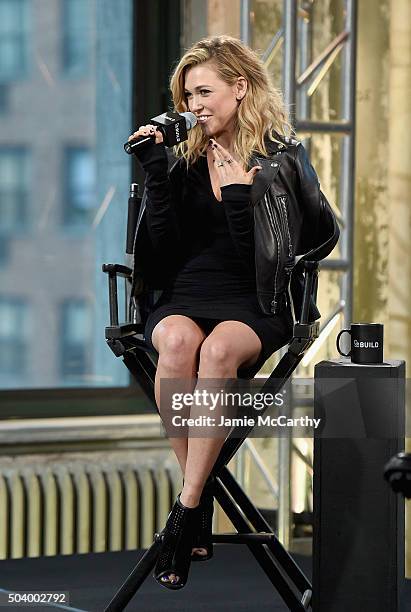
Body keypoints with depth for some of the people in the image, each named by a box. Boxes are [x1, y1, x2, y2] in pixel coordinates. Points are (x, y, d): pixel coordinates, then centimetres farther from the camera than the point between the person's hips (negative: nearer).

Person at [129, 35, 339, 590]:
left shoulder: (283, 158, 10)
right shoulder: (184, 158, 16)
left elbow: (320, 233, 11)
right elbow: (162, 250, 8)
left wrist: (246, 195, 5)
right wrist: (154, 174, 1)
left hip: (253, 306, -2)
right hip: (184, 298, 2)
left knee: (219, 348, -39)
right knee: (178, 341, -37)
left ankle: (186, 511, -36)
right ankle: (201, 499, -30)